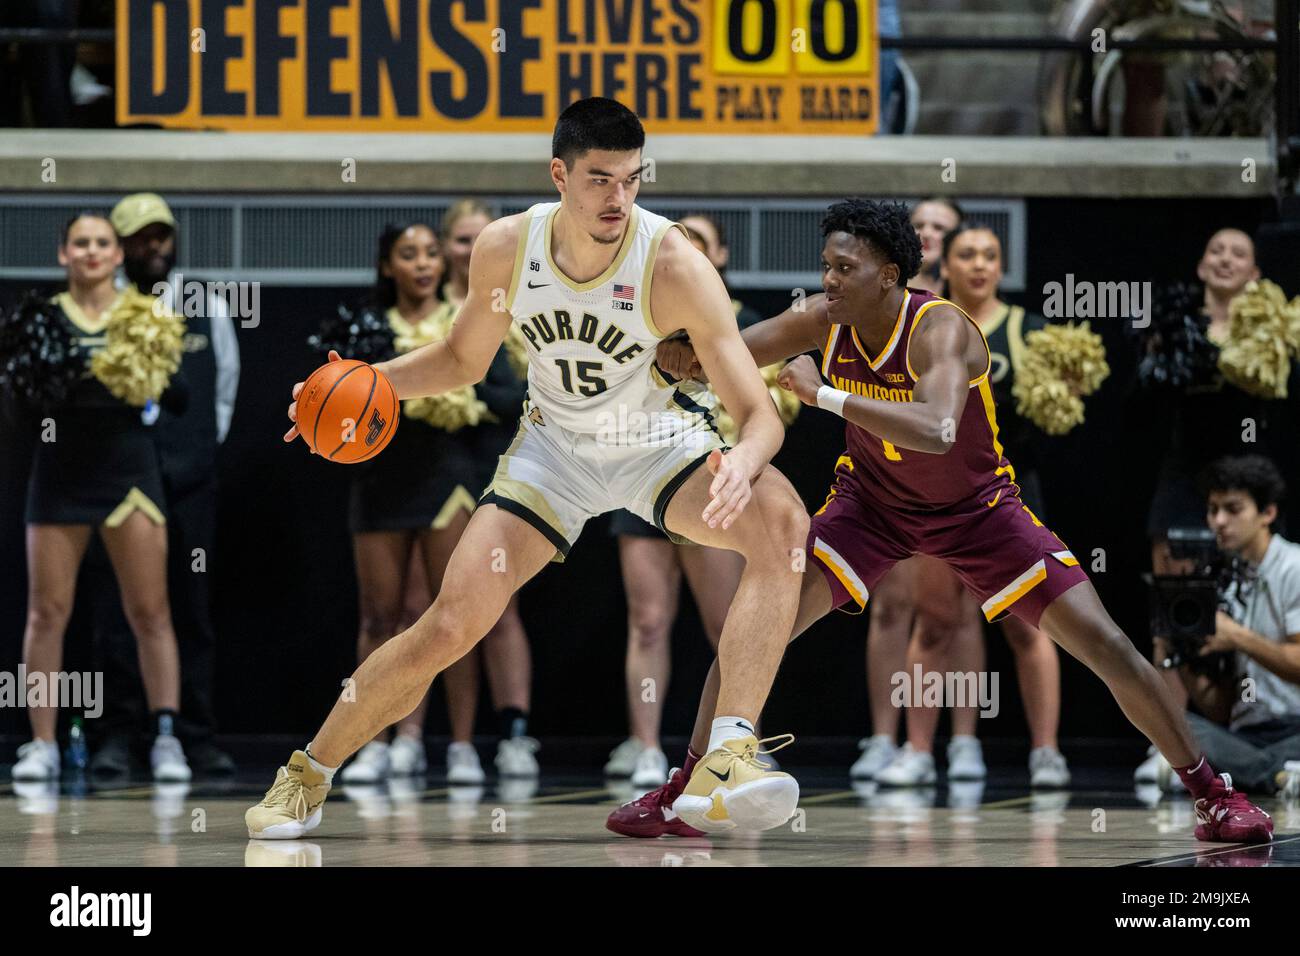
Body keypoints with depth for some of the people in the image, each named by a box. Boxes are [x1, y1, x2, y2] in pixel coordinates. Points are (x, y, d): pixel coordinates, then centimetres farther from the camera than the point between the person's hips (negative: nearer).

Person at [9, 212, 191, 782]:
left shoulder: (142, 315, 4)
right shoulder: (43, 315, 4)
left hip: (128, 470, 0)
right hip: (59, 472, 0)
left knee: (150, 612, -3)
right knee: (47, 613, 1)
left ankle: (166, 740, -1)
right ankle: (42, 744, 6)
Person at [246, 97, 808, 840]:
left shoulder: (674, 265, -27)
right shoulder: (505, 249, -16)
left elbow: (762, 415, -27)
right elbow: (465, 359, 6)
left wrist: (744, 462, -51)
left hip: (662, 445, -2)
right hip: (555, 448, 2)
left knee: (779, 518, -33)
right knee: (451, 626, -9)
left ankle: (728, 759, -38)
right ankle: (308, 776, 15)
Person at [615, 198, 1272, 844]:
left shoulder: (940, 329, -32)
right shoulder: (823, 323, -17)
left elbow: (936, 430, -51)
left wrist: (823, 395, -50)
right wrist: (682, 353, -29)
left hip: (975, 510, -3)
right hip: (872, 503, 3)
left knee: (1106, 646, -10)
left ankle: (1213, 796, 5)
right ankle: (680, 796, -1)